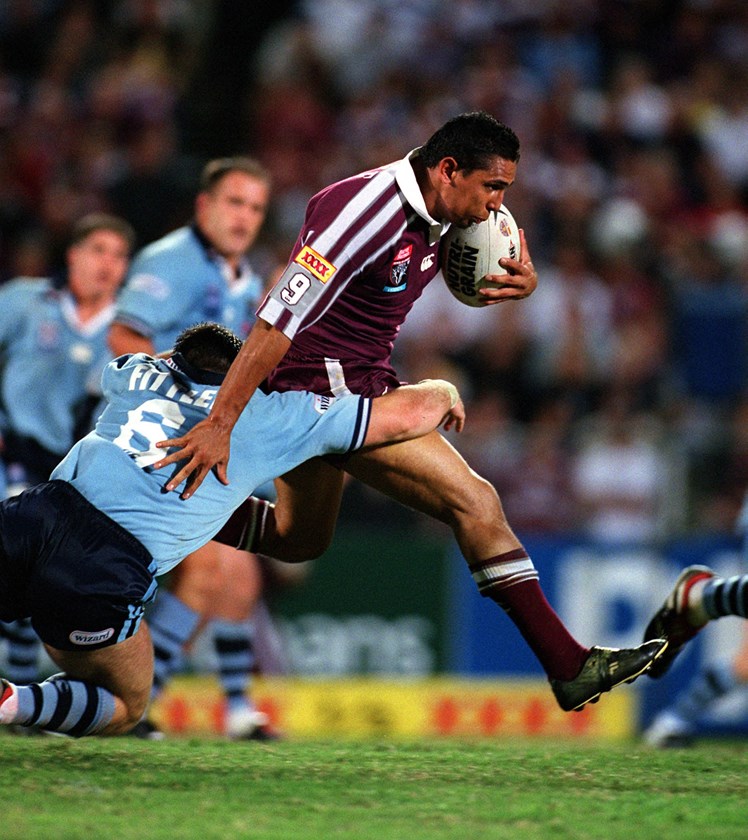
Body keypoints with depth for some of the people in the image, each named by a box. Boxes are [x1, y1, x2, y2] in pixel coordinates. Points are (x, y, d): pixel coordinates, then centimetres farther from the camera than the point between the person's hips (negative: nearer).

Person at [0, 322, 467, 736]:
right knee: (125, 709, 19)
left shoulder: (136, 373, 25)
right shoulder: (272, 414, 17)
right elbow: (408, 415, 24)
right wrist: (444, 392, 45)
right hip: (107, 570, -2)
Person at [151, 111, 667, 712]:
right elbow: (280, 319, -29)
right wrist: (221, 423, -33)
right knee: (475, 503, -15)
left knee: (301, 542, 26)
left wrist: (523, 280, -7)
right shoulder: (370, 211, -26)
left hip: (360, 382, 10)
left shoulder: (436, 214, 2)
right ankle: (570, 668, -13)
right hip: (327, 385, -10)